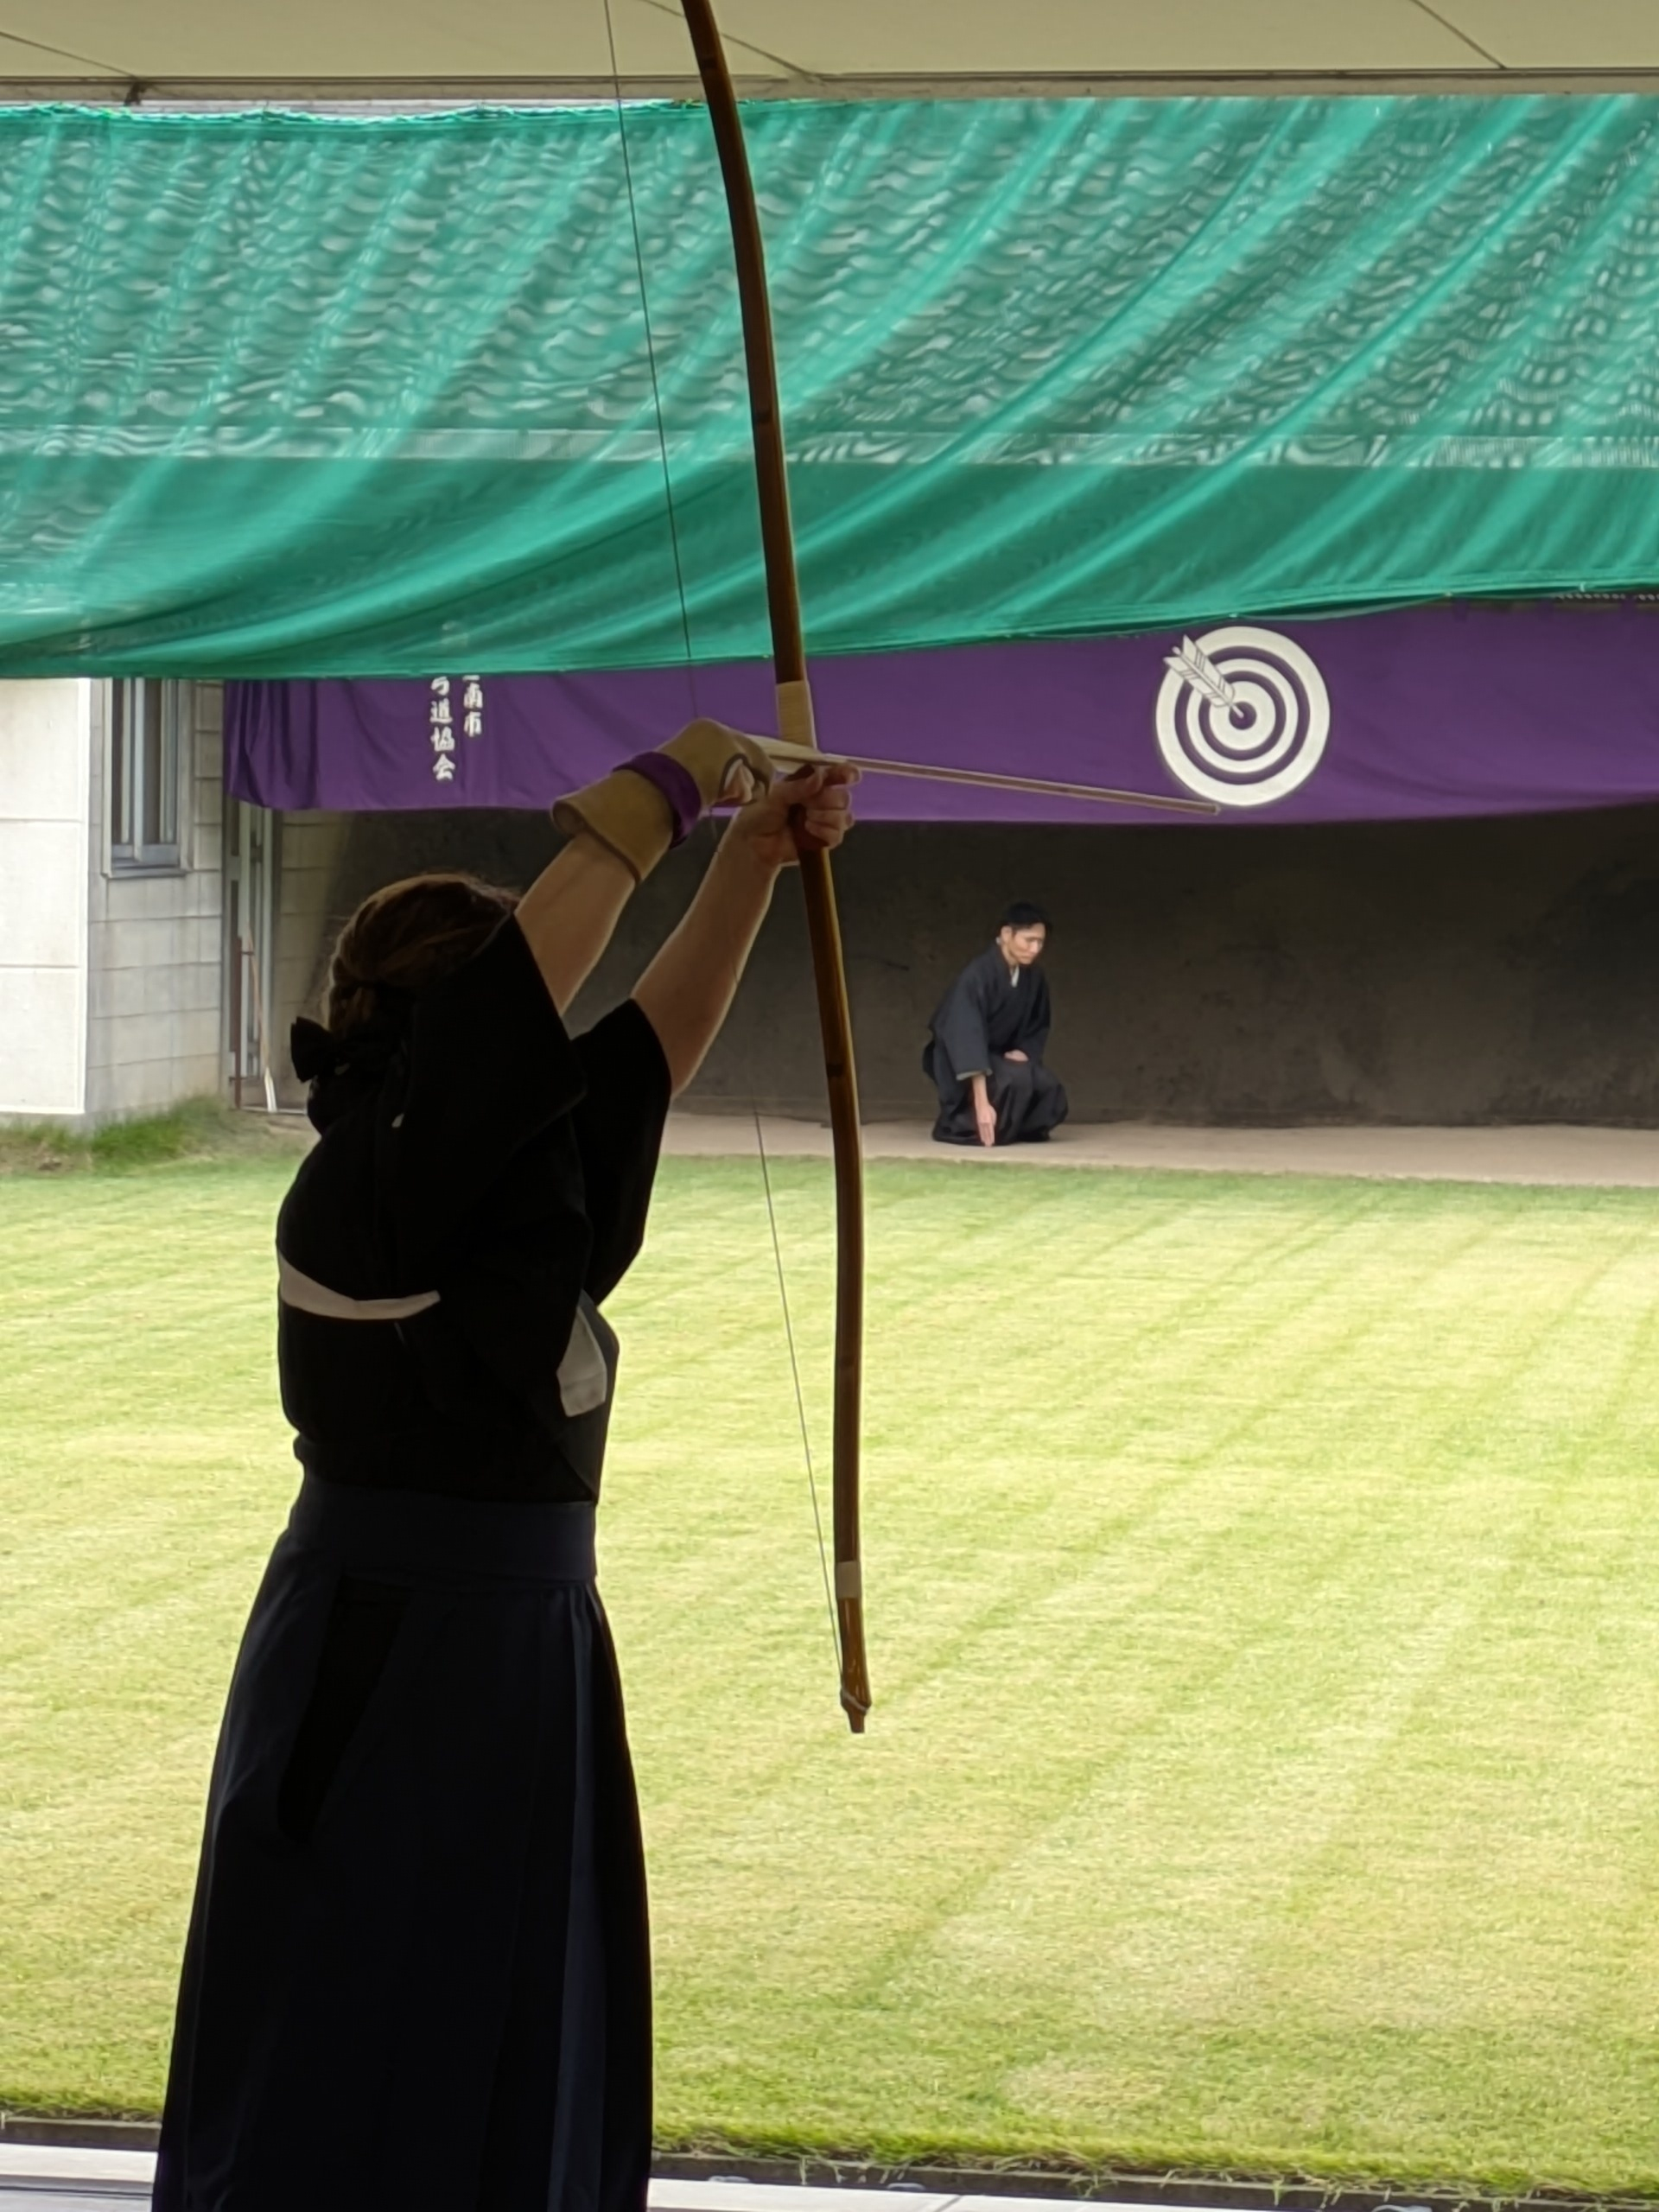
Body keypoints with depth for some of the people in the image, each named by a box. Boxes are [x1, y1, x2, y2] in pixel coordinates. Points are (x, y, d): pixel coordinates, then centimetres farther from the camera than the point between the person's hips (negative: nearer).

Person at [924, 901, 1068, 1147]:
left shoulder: (1034, 979, -6)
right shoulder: (977, 976, -28)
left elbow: (1039, 1026, 11)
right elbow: (967, 1038, -35)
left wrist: (1025, 1052, -13)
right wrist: (982, 1103, -42)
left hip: (998, 1057, 6)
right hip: (958, 1060, -6)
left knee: (1050, 1092, -17)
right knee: (1017, 1077, -34)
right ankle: (959, 1125, -13)